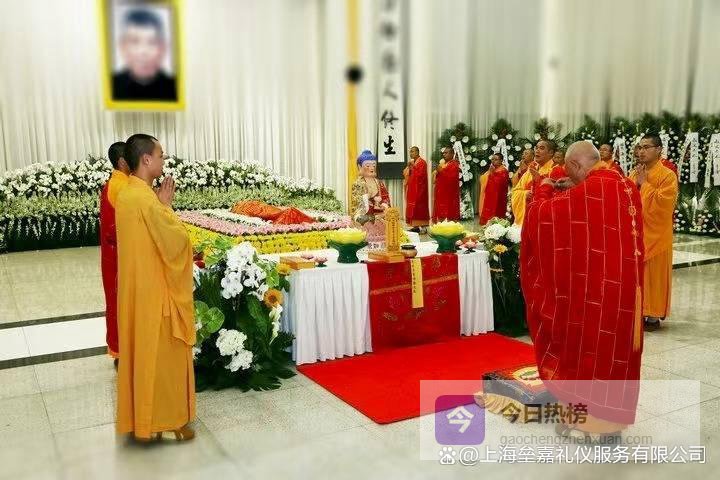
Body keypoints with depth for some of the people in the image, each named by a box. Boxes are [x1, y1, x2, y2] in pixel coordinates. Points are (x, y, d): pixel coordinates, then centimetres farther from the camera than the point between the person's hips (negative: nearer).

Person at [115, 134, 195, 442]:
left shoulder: (126, 194, 7)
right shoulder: (146, 199, -23)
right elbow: (176, 241, -18)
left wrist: (160, 206, 6)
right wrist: (166, 206, -8)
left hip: (135, 287, 10)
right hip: (154, 291, -9)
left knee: (140, 351, 17)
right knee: (159, 355, 3)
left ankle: (139, 417, 29)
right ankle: (160, 422, 15)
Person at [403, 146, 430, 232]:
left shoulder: (422, 162, -9)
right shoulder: (411, 162, 16)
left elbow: (420, 174, -20)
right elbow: (405, 174, 15)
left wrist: (414, 167, -19)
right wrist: (408, 167, -1)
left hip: (419, 188, -8)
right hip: (411, 188, 8)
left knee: (419, 206, -8)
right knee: (412, 207, 6)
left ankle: (423, 227, -6)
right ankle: (415, 226, 9)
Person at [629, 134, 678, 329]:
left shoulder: (667, 175, -8)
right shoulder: (633, 173, 11)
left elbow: (662, 204, -20)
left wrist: (644, 184, -15)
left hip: (654, 234, -6)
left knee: (653, 274, 2)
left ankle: (653, 314, 10)